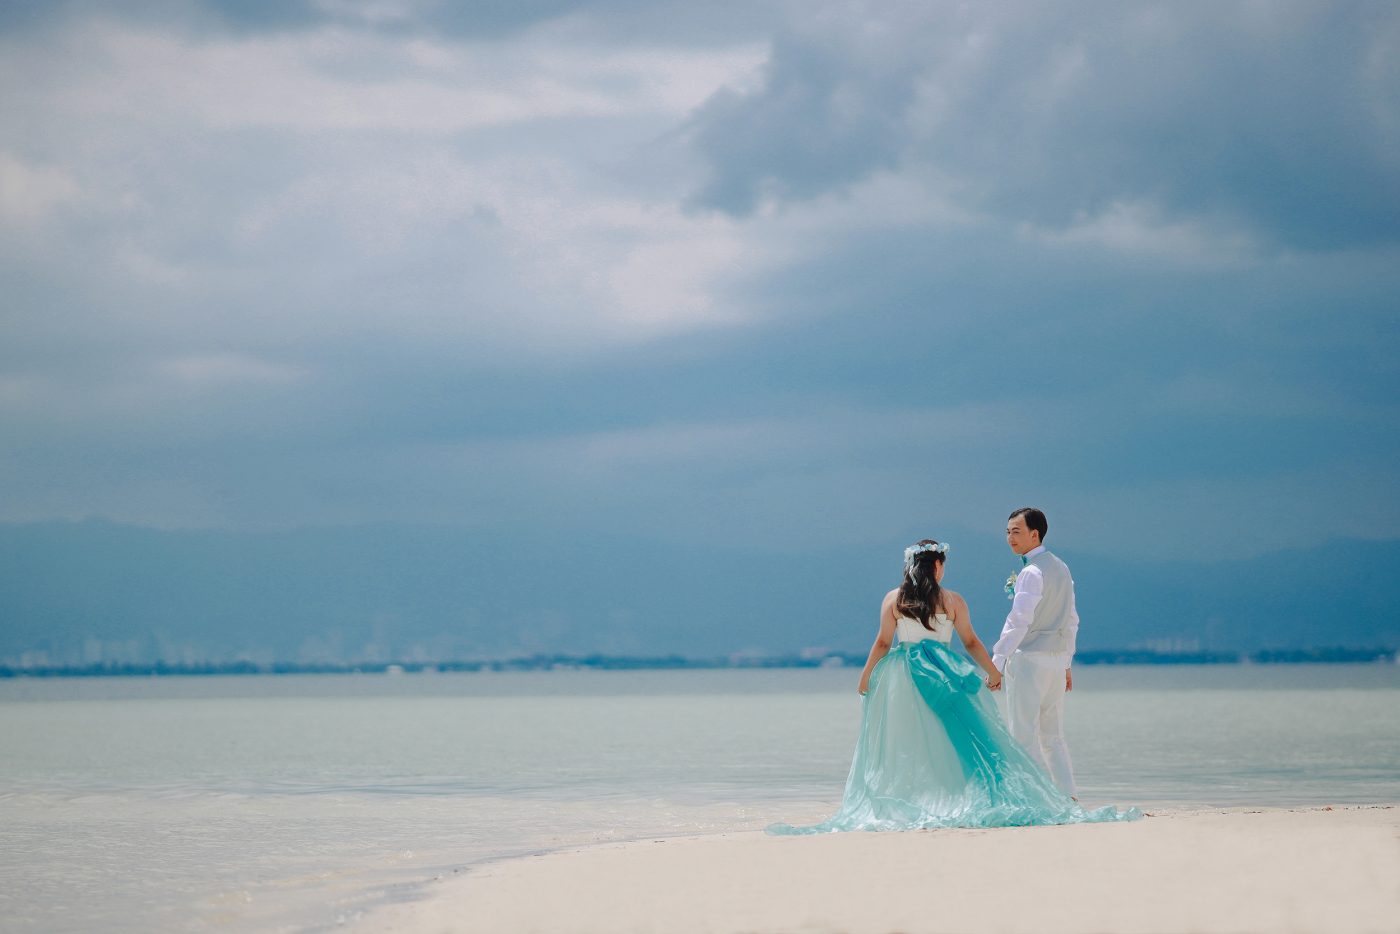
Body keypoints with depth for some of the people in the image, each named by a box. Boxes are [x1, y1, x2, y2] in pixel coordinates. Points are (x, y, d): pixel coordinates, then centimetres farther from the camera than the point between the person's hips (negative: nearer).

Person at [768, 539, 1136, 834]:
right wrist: (992, 671, 11)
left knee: (904, 747, 4)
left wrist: (866, 676, 7)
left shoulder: (893, 599, 0)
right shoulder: (952, 600, -1)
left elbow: (883, 642, -2)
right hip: (943, 674, -1)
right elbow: (971, 642, 1)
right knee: (959, 738, 3)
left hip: (902, 678, 1)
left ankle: (903, 805, 0)